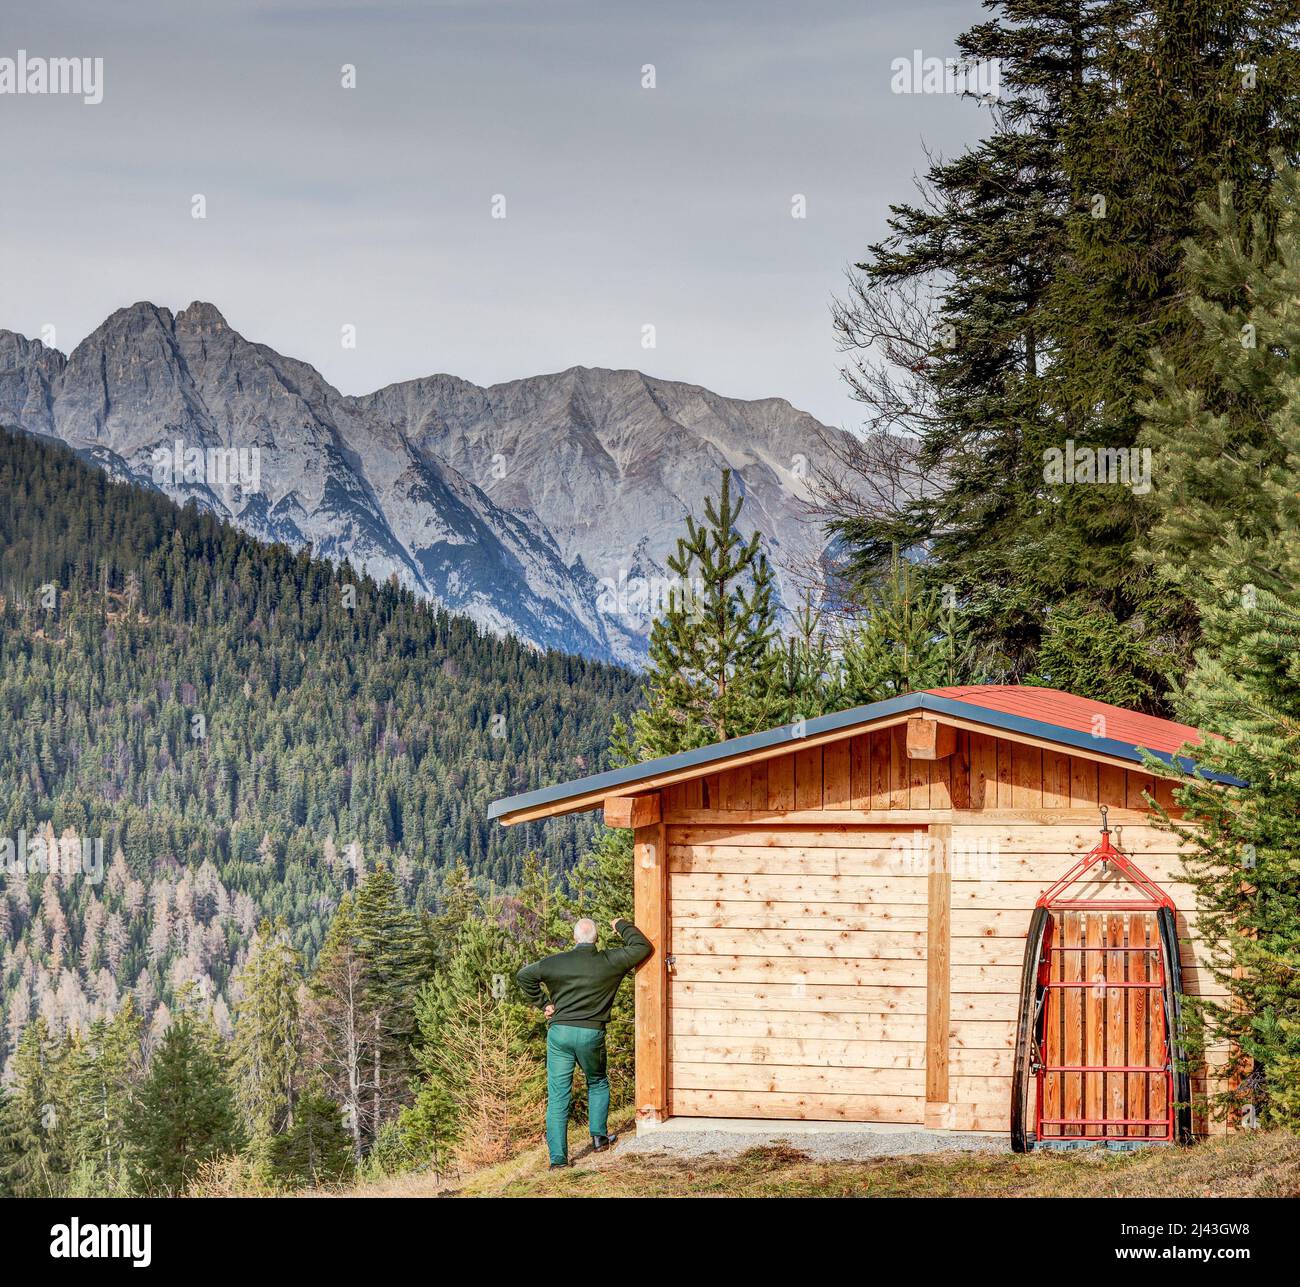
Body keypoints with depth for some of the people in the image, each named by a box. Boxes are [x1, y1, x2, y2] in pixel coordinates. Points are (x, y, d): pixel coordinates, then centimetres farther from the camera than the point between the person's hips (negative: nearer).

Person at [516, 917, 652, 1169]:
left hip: (559, 1032, 0)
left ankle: (558, 1157, 0)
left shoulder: (556, 962, 2)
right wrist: (623, 927, 24)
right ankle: (599, 1136, 22)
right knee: (598, 1084, 27)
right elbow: (642, 947, 9)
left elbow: (524, 975, 6)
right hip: (591, 1034, 0)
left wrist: (542, 1003, 13)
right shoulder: (609, 961, -1)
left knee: (558, 1096, 3)